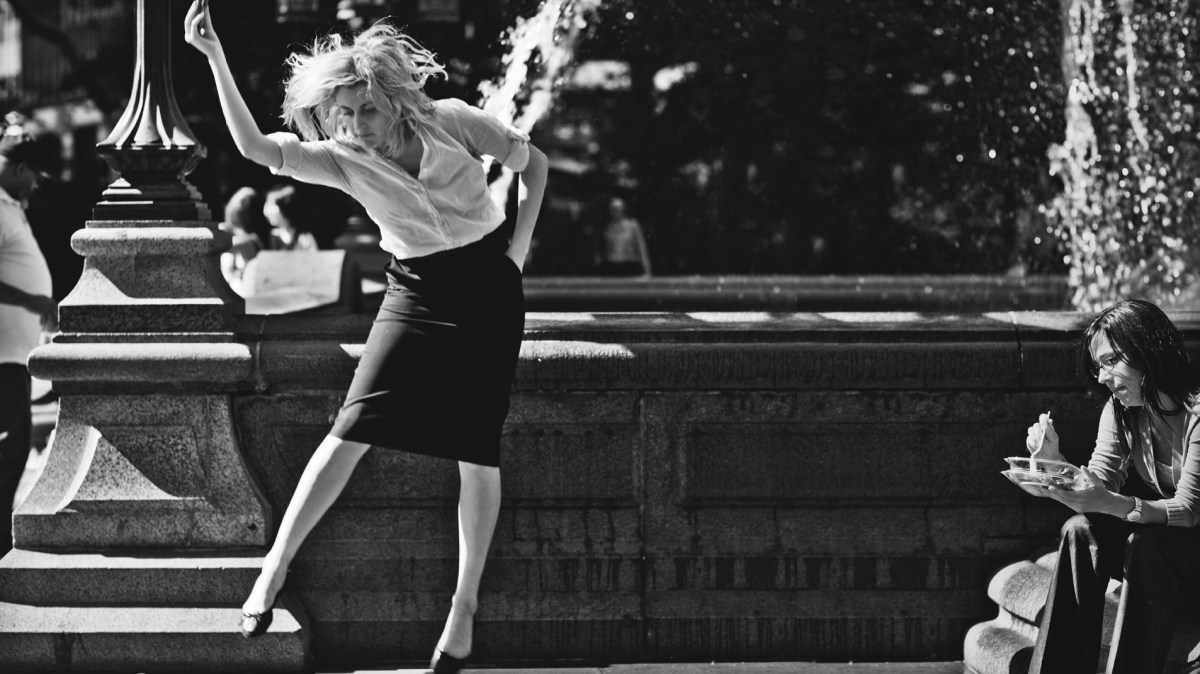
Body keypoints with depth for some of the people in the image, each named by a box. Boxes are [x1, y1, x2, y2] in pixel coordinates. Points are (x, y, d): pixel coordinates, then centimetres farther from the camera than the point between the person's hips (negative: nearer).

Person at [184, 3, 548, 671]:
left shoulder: (451, 122, -11)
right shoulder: (343, 160, -8)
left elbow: (534, 162, 3)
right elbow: (254, 146, -23)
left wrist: (520, 241, -8)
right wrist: (215, 56, -32)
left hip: (488, 289, -1)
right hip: (417, 293, 1)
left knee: (477, 451, -3)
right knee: (354, 429, -12)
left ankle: (466, 604, 8)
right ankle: (276, 567, -4)